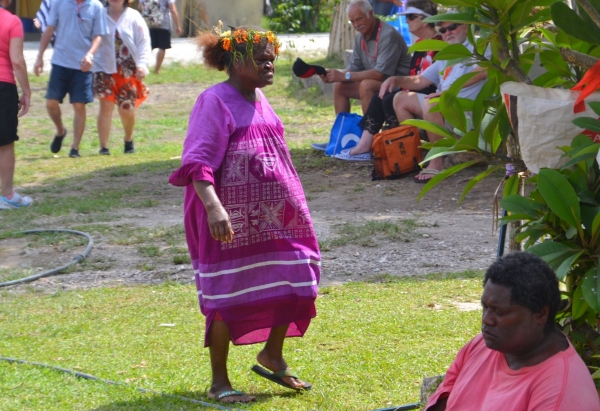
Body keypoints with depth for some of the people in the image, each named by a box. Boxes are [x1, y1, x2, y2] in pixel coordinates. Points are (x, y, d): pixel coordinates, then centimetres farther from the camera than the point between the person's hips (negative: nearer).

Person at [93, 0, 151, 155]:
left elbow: (144, 42, -4)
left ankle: (129, 140, 33)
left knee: (127, 109, 4)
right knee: (106, 104, -12)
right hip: (105, 68, 0)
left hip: (128, 71, 0)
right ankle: (103, 147, -7)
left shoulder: (133, 17, 0)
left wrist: (142, 64, -14)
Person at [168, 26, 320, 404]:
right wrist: (213, 207, -38)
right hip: (233, 221, -8)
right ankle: (219, 381, 13)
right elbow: (199, 162, -24)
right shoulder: (216, 102, -14)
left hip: (275, 216, 8)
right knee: (228, 298, 0)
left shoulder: (258, 99, 12)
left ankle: (273, 356, 28)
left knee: (295, 280, 8)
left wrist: (294, 205, 24)